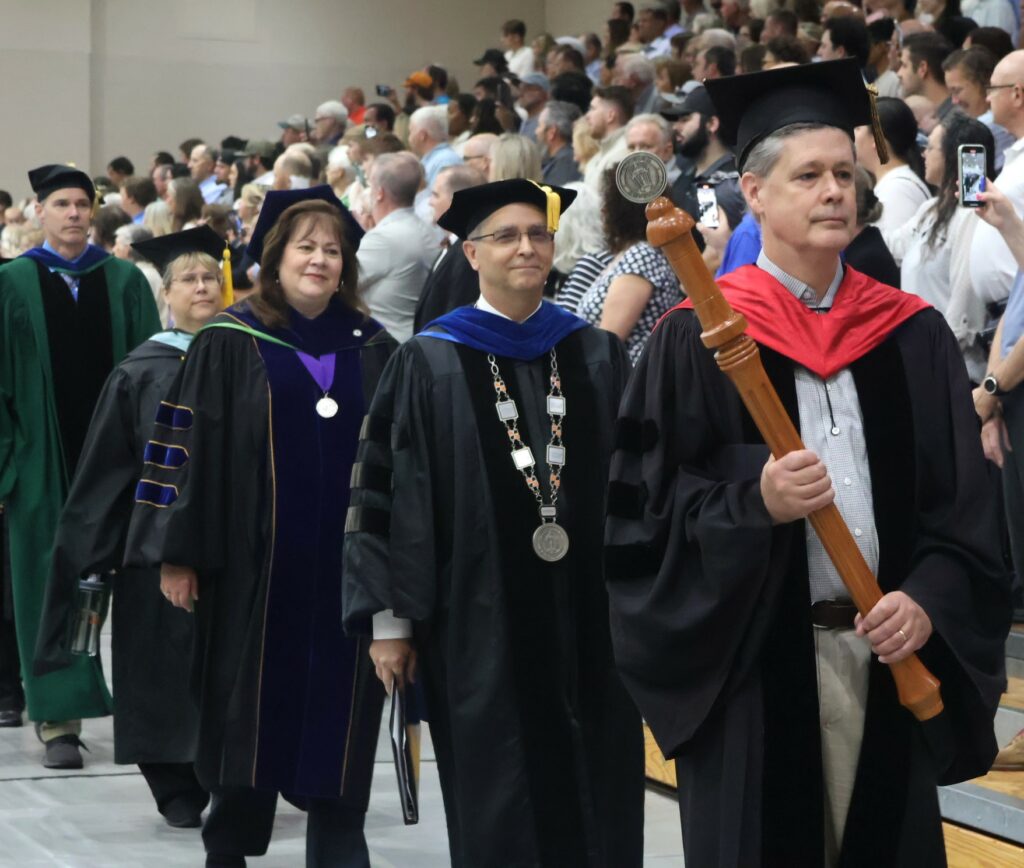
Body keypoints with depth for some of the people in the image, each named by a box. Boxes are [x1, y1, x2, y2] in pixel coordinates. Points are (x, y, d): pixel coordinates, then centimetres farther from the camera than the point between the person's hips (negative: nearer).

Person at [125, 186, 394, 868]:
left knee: (338, 720, 4)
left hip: (345, 567, 2)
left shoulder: (372, 349, 9)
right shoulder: (230, 345, -1)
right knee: (250, 711, 4)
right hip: (255, 565, -2)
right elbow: (187, 446, -3)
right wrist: (177, 553, -8)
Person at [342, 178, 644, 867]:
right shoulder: (430, 365, -1)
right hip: (478, 622, -3)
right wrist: (389, 619, -5)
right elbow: (387, 492, -2)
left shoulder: (598, 358, 8)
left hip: (589, 617, 3)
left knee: (598, 805, 6)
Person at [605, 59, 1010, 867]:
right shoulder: (697, 339, -3)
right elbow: (643, 505, -6)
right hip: (753, 662, -3)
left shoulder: (912, 335, 7)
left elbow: (967, 505, 7)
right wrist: (754, 502, -22)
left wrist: (929, 600, -10)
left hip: (891, 657, 3)